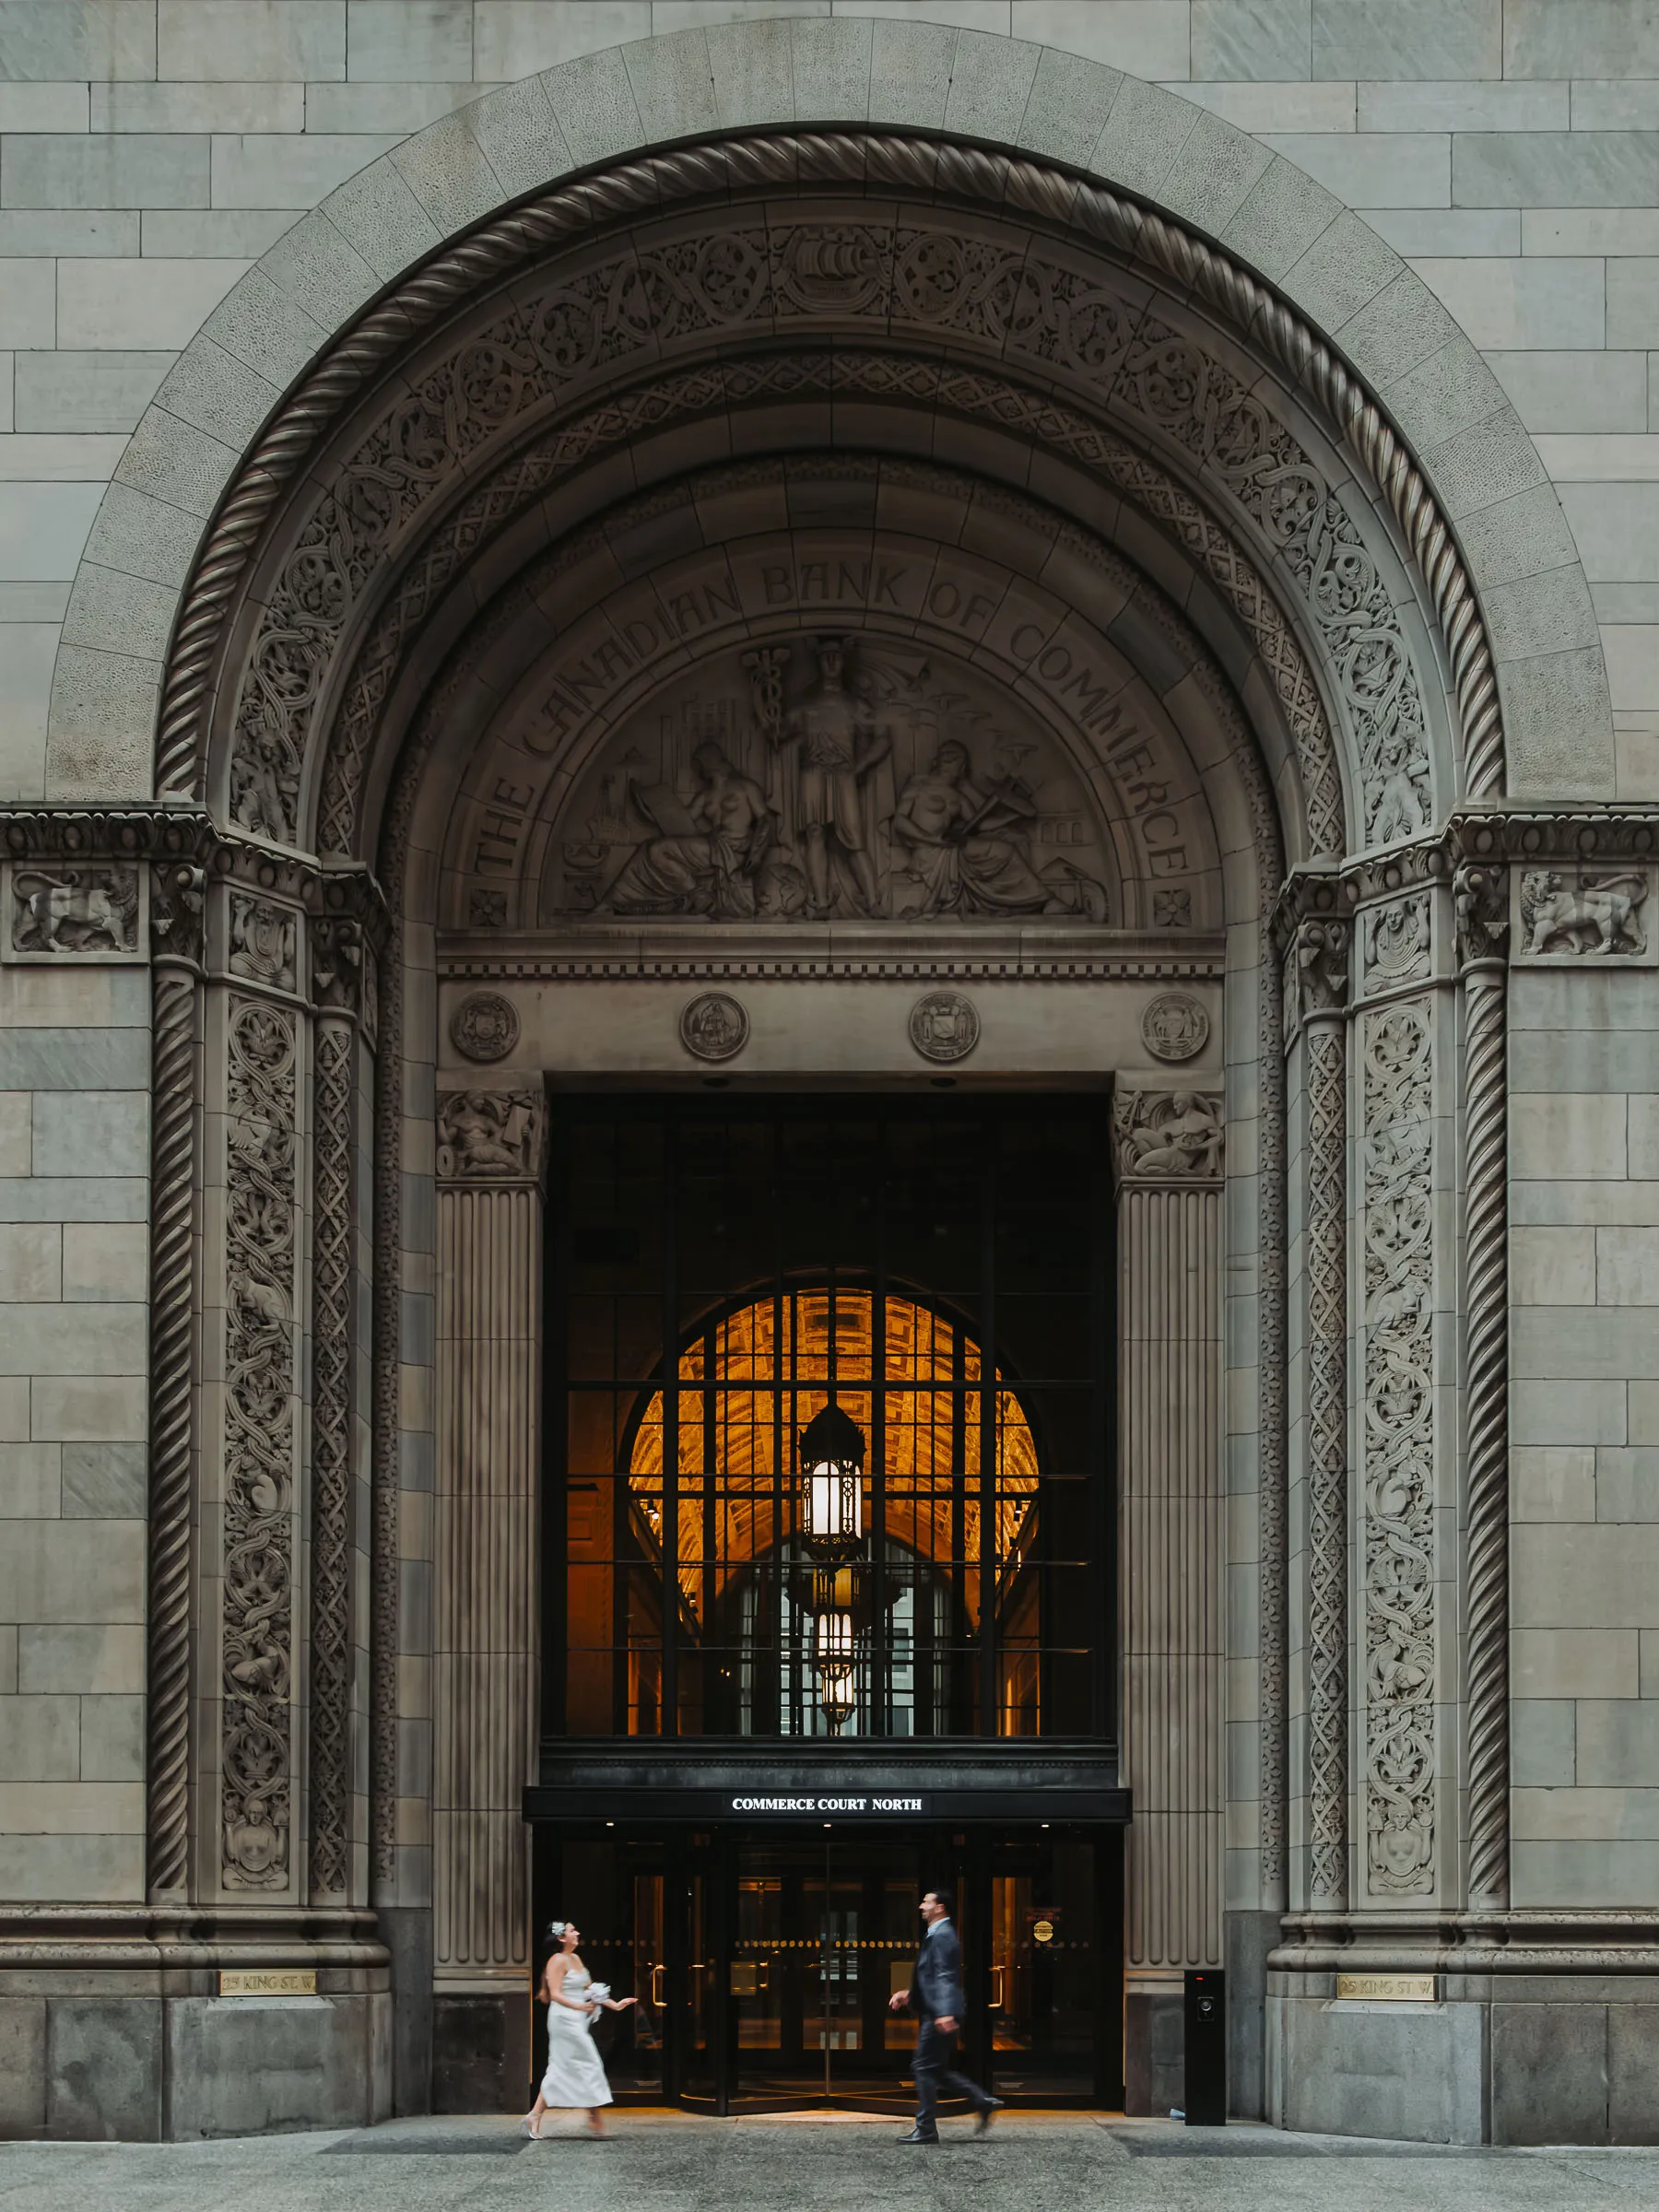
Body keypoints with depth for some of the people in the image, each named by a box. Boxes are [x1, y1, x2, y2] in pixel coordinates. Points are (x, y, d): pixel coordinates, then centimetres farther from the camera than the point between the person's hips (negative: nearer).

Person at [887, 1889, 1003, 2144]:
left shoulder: (941, 1936, -14)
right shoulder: (937, 1935, 19)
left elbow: (945, 1976, -24)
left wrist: (945, 2013, -32)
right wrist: (909, 1994, 25)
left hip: (940, 2015, -11)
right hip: (936, 2013, 11)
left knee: (925, 2068, -5)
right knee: (937, 2068, 14)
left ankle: (926, 2129, -1)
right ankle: (983, 2101, 12)